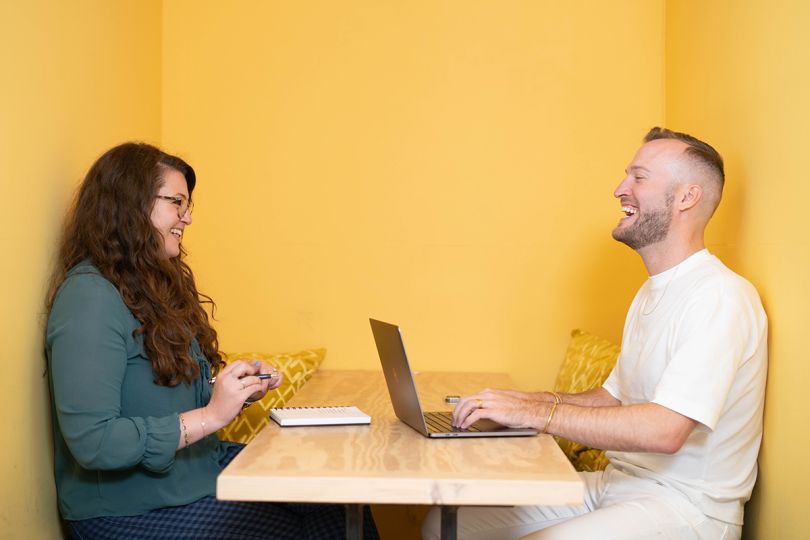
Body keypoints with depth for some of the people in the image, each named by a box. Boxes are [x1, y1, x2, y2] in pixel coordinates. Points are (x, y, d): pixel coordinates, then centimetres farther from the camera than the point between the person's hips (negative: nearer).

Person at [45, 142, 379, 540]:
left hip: (203, 465, 8)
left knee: (344, 507, -7)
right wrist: (212, 415, -23)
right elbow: (92, 442, -24)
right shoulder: (89, 297, -18)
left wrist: (239, 387, -2)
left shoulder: (157, 284, 11)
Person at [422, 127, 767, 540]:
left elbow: (665, 430, -27)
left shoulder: (720, 297, -17)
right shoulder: (652, 293, 17)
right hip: (618, 483, 8)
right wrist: (538, 400, 3)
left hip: (686, 505, -8)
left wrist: (535, 413, -24)